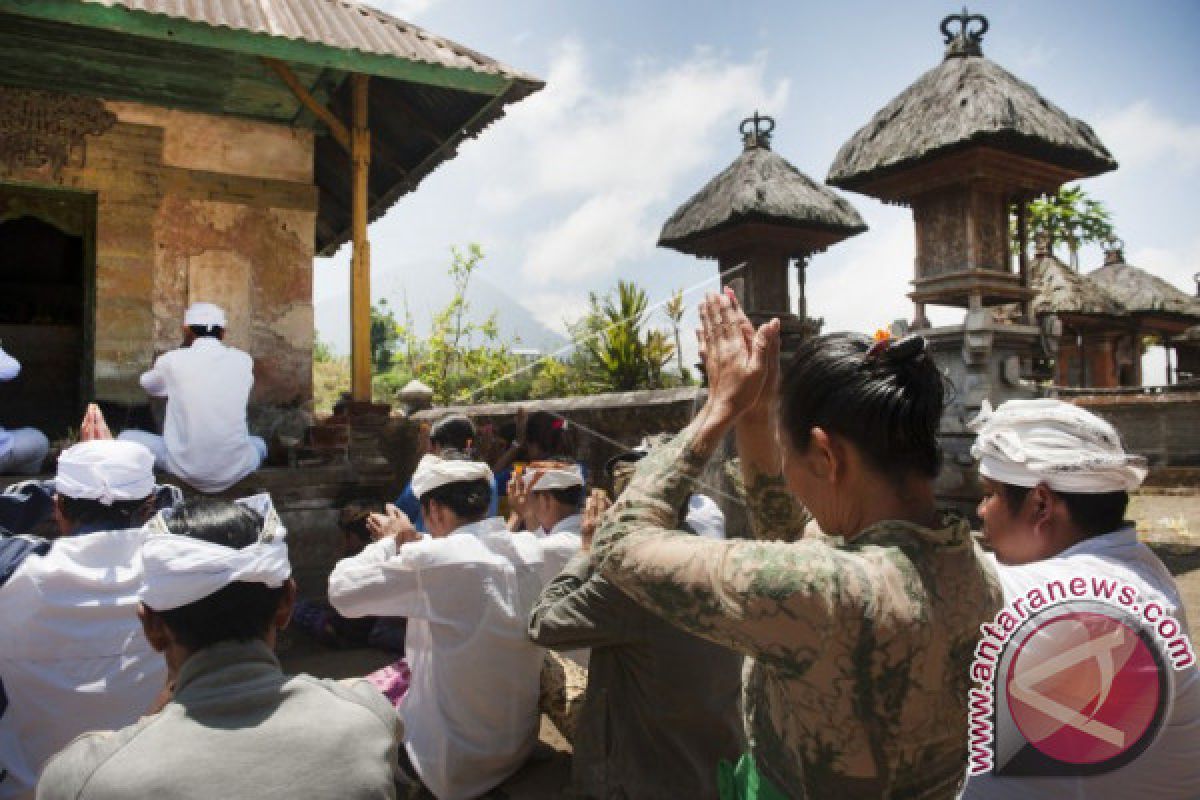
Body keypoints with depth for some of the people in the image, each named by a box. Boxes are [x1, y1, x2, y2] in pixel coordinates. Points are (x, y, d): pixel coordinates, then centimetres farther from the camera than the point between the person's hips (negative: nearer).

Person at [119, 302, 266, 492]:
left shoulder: (172, 360, -3)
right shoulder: (243, 360, 1)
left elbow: (149, 386, 18)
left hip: (188, 470, -1)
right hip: (235, 471, 2)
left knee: (127, 438, 20)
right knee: (259, 444, 34)